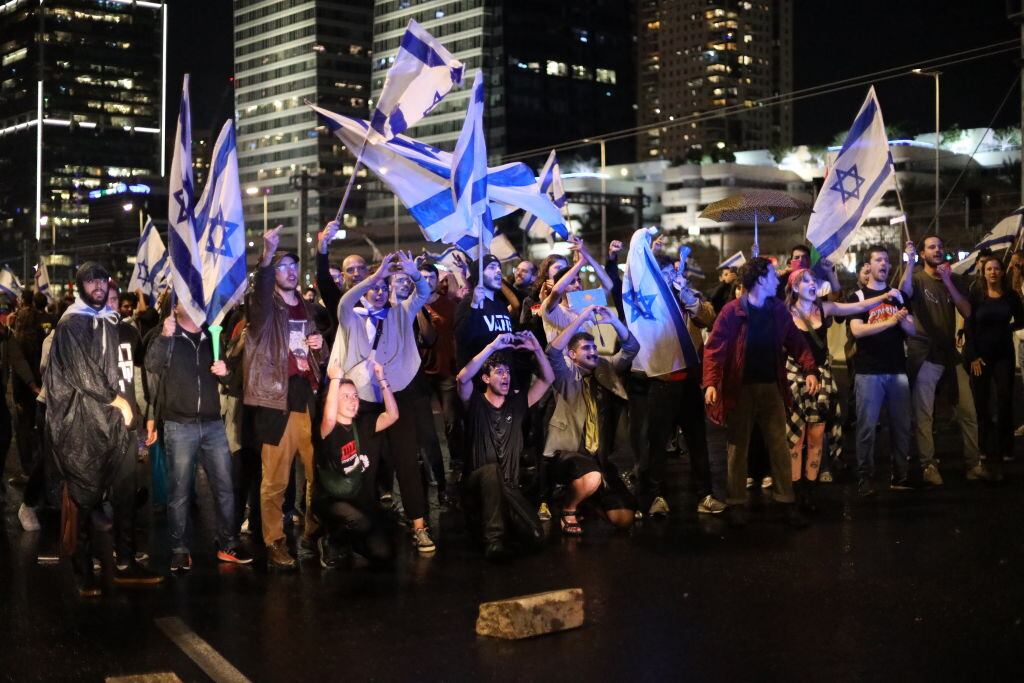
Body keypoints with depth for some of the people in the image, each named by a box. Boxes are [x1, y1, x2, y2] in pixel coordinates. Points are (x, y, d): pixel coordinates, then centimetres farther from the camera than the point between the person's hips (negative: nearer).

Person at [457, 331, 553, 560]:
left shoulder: (517, 402, 12)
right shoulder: (476, 403, 0)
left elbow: (548, 379, 7)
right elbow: (463, 378, -21)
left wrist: (537, 349, -8)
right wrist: (493, 347, -25)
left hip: (508, 487, 2)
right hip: (478, 483, -2)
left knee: (533, 534, -23)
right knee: (491, 470, -40)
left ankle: (504, 523, 9)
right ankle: (493, 539, -34)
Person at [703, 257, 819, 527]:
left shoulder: (778, 309, 4)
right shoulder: (732, 311, -11)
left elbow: (796, 341, 7)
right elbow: (714, 348, -14)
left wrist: (810, 370, -9)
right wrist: (711, 383, -27)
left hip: (771, 385, 4)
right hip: (740, 387, -4)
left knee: (779, 444, 5)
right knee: (738, 445, 5)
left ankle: (787, 501, 11)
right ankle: (737, 503, 13)